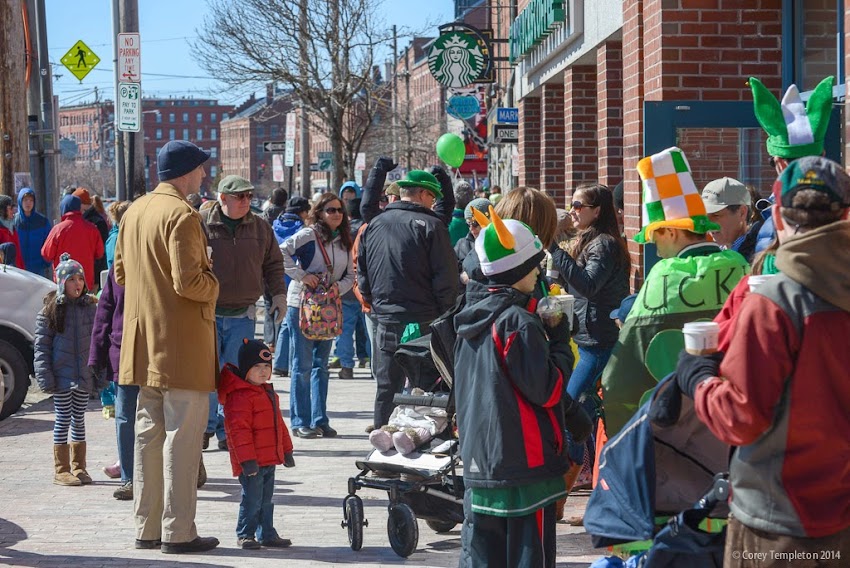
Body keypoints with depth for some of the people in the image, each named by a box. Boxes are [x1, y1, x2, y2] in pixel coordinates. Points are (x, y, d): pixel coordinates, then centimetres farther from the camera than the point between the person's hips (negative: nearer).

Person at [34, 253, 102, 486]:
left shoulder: (90, 307, 7)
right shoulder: (51, 310, -4)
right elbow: (41, 344, -6)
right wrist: (45, 376, -13)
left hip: (84, 376, 4)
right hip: (62, 375, -4)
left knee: (79, 419, 11)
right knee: (63, 420, 0)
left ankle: (78, 467, 19)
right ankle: (61, 470, 6)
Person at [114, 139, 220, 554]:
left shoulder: (133, 213, 11)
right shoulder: (182, 215, -16)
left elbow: (120, 272, 17)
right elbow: (189, 281, -22)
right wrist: (213, 286, -3)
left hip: (144, 341, 8)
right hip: (182, 343, -8)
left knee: (148, 433, 13)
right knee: (182, 438, -4)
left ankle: (147, 528, 17)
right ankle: (178, 532, -2)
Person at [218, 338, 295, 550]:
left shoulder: (268, 393, 15)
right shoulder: (240, 397, -17)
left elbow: (279, 423, 24)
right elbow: (239, 429, -22)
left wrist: (286, 450, 23)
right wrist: (247, 459, -25)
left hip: (269, 459, 9)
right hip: (251, 462, -9)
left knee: (266, 499, 15)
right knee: (252, 499, -4)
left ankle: (267, 534, 23)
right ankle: (245, 534, 9)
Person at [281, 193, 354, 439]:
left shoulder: (344, 241, 10)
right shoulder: (309, 235, -10)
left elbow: (350, 275, 14)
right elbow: (281, 252, -20)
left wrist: (339, 286, -6)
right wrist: (301, 275, -21)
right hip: (302, 306, -6)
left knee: (321, 365, 11)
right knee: (302, 366, -2)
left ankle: (320, 421, 16)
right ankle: (300, 422, 3)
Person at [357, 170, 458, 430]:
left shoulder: (373, 225, 9)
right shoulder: (430, 225, -9)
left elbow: (362, 273, 15)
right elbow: (446, 276, -11)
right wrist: (446, 314, -3)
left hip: (386, 321, 5)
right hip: (424, 321, -5)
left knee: (387, 387, 12)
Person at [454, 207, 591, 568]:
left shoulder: (470, 320, 12)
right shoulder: (519, 322, -15)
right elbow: (547, 390, -16)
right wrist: (560, 341, -4)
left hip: (477, 462, 8)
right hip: (525, 462, -8)